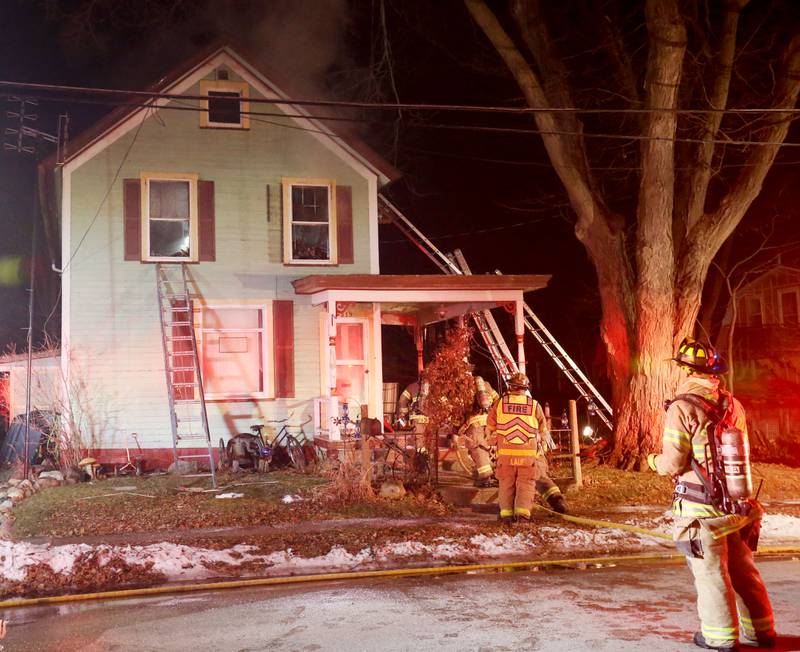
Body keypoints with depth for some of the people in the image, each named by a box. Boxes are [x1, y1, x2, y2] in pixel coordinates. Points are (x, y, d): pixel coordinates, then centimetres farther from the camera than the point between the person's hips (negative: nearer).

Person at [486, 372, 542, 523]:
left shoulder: (500, 402, -1)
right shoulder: (534, 405, 1)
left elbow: (490, 424, 10)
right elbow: (542, 425, 16)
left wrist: (494, 437, 30)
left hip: (505, 451, 1)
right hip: (528, 453, 0)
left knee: (506, 483, 12)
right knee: (526, 483, 7)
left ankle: (506, 513, 10)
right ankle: (522, 512, -5)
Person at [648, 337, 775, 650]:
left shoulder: (682, 407, -15)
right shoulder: (732, 405, 6)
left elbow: (673, 463, -14)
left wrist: (654, 460, 6)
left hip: (701, 509, -6)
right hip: (736, 504, 6)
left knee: (711, 574, 5)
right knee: (743, 570, 17)